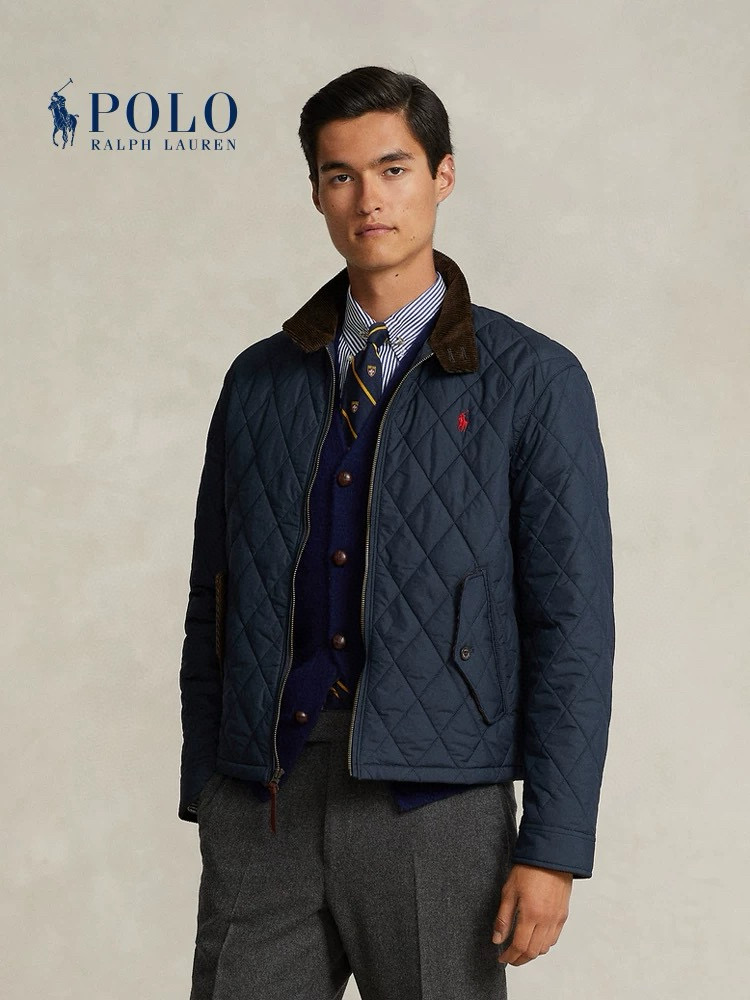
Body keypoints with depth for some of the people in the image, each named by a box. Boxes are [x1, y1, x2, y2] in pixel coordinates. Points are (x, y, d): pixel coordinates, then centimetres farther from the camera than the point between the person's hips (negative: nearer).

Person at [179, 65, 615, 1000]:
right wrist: (203, 798, 11)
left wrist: (554, 848, -9)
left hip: (436, 808, -3)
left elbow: (572, 625, -5)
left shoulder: (533, 382, -2)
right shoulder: (259, 382, 10)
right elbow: (214, 603, 14)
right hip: (261, 807, 3)